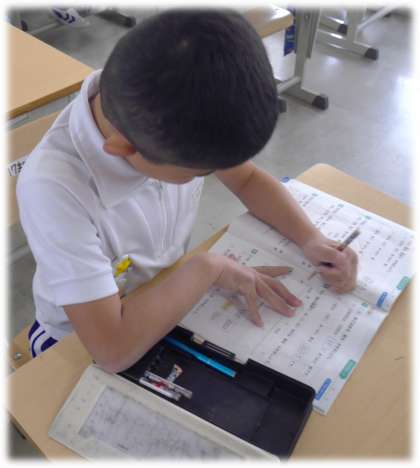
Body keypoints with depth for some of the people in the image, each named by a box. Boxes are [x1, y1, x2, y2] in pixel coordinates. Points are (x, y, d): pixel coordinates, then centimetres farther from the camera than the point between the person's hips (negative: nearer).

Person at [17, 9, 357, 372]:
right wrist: (209, 268, -28)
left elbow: (248, 179, -3)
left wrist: (310, 238, -17)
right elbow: (114, 349, -38)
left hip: (166, 298, 5)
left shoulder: (171, 118, -21)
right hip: (85, 344, -5)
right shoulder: (54, 188, -37)